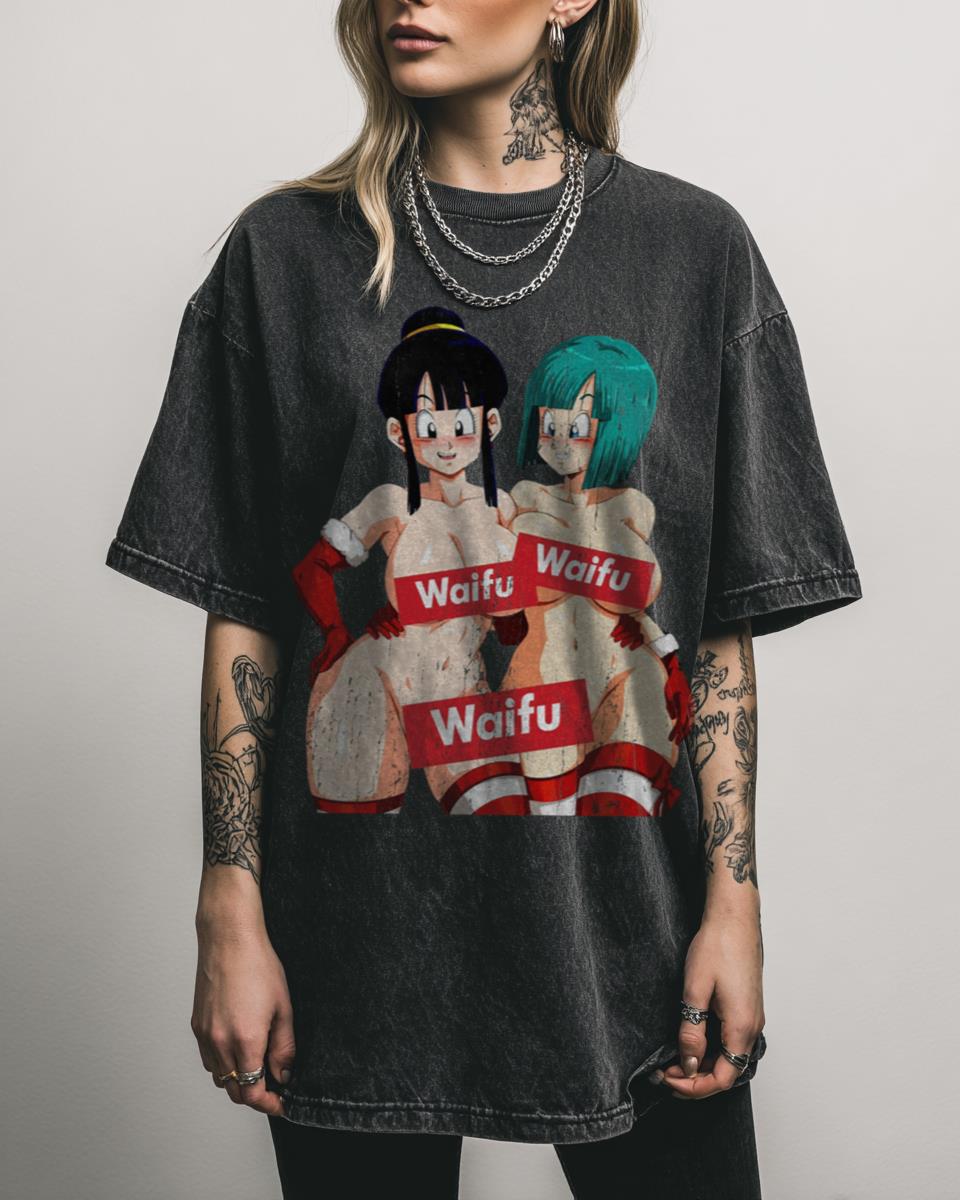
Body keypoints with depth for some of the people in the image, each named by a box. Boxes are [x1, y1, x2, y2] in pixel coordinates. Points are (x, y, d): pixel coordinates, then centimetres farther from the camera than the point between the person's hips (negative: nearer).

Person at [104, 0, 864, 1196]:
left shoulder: (693, 246, 2)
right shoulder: (288, 251, 2)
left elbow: (723, 625, 1)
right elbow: (243, 617, 1)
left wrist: (734, 898, -3)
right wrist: (231, 915, -3)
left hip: (625, 922, 1)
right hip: (362, 931, 0)